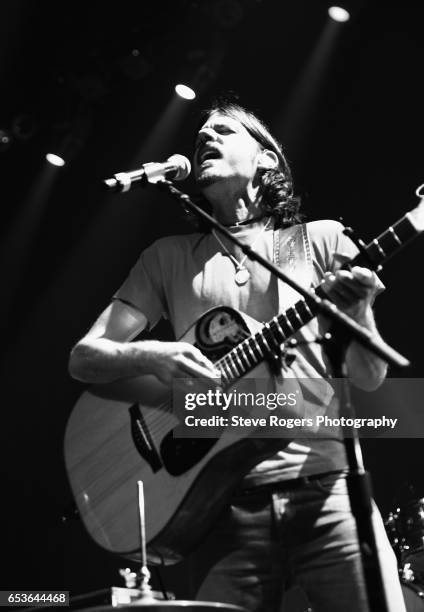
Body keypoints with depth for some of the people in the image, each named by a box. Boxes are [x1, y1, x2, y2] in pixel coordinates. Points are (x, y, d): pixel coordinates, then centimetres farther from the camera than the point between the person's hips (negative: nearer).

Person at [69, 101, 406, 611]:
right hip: (226, 501, 1)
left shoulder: (321, 240, 10)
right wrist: (148, 355, -13)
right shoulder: (170, 257, 13)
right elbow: (83, 357, 9)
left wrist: (358, 312, -15)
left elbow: (369, 378, 7)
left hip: (326, 488, 0)